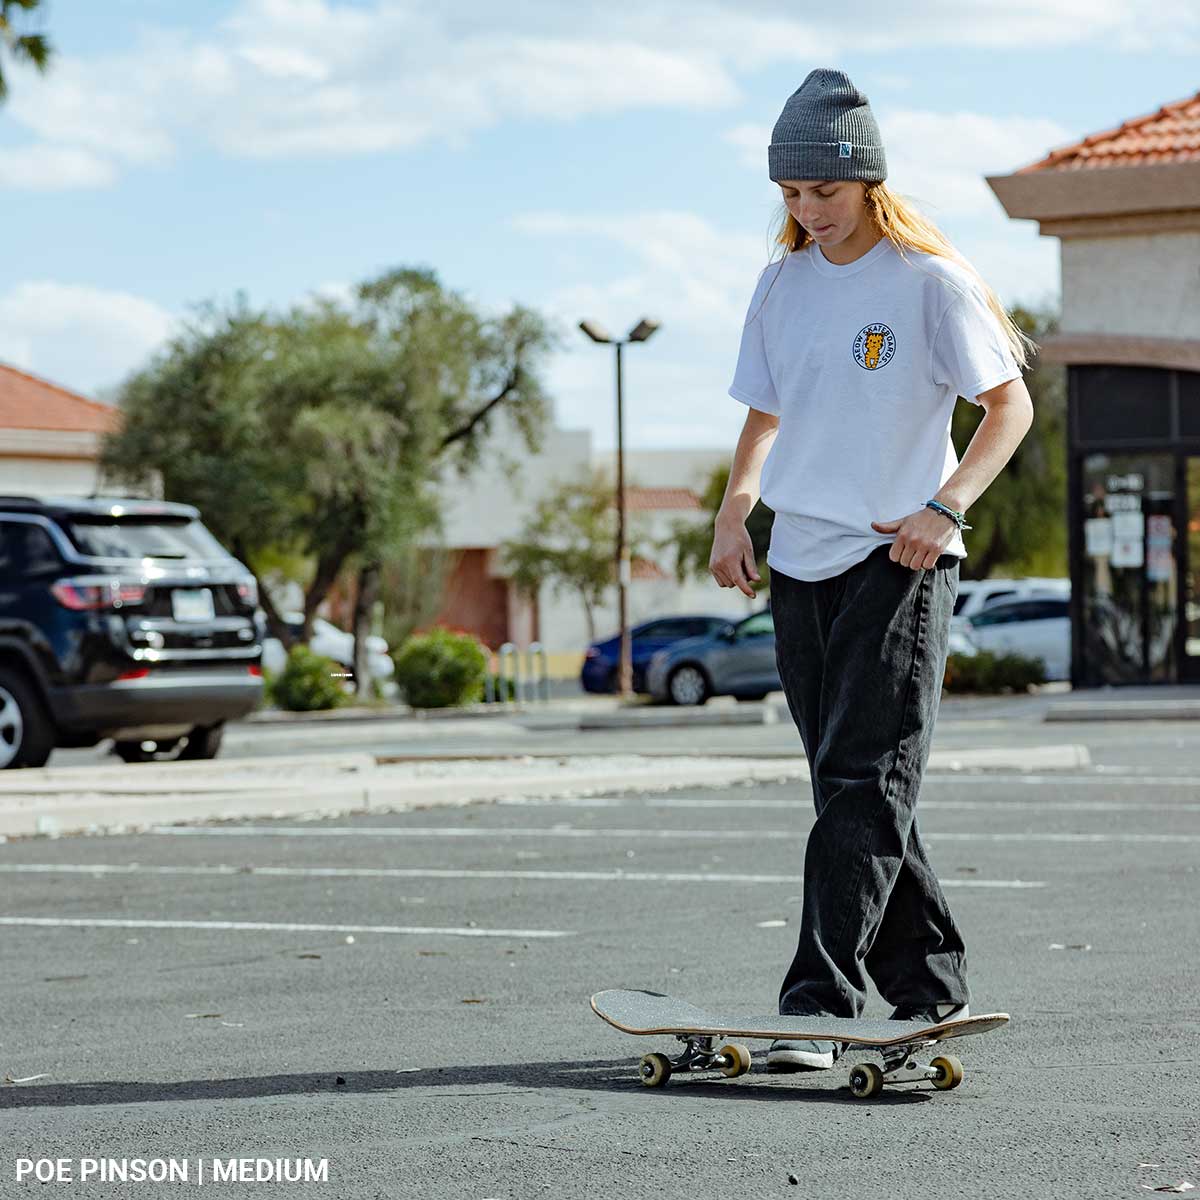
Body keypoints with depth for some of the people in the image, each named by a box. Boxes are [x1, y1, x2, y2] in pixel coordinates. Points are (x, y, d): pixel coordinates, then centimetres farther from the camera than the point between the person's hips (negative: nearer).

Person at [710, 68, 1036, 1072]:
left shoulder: (928, 279, -7)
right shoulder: (783, 283, 11)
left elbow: (1011, 404, -5)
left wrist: (944, 510, -16)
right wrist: (735, 509, 5)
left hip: (899, 561, -6)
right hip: (801, 560, 7)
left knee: (864, 784, -12)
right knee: (850, 788, 8)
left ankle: (821, 1002, -16)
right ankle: (928, 989, 17)